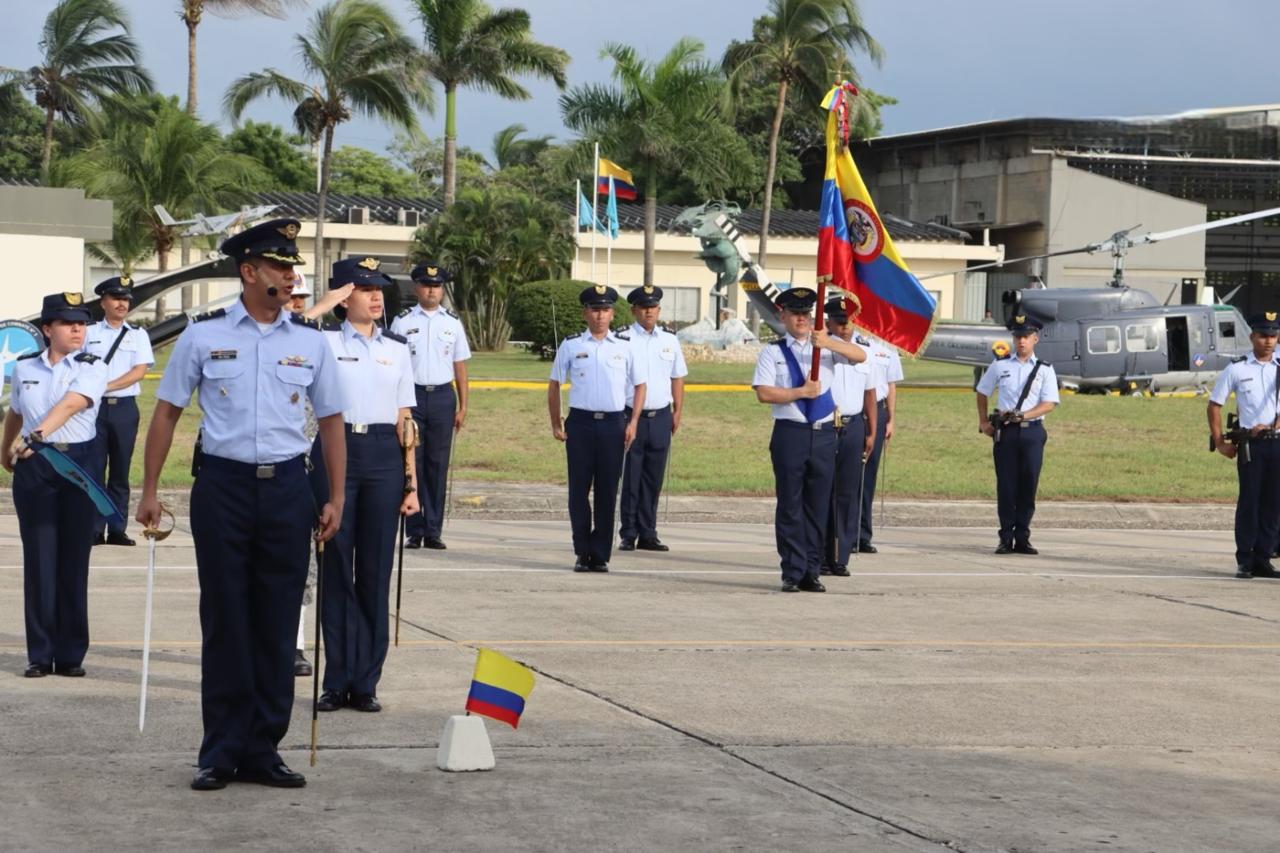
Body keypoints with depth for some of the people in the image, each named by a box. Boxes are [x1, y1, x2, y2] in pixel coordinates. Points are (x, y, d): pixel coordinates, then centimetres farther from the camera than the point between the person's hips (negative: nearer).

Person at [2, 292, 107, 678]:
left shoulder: (92, 368, -3)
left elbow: (70, 404, -21)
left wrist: (37, 435, -35)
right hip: (33, 469, 2)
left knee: (74, 560, 1)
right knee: (39, 559, 1)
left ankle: (71, 654, 7)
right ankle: (40, 654, 6)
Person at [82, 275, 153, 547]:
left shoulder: (138, 335, 9)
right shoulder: (89, 333, 8)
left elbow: (139, 371, -2)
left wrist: (107, 385, -12)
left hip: (125, 408, 1)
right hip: (94, 406, -1)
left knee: (121, 471, 3)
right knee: (94, 469, -3)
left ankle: (117, 529, 7)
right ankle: (95, 529, -2)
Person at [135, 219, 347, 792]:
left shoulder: (310, 340, 6)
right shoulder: (204, 335, 1)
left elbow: (330, 420, 11)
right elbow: (167, 412, 6)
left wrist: (335, 500, 6)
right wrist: (149, 492, 3)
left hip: (286, 488, 2)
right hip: (222, 486, -2)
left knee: (277, 625, 4)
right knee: (224, 622, 2)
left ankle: (263, 749, 14)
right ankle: (221, 752, 11)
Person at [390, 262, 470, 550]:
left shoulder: (453, 323, 9)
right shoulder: (402, 322, 3)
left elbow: (460, 367, 10)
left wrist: (463, 407, 5)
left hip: (443, 396, 2)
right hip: (412, 395, -2)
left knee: (438, 465, 3)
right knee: (411, 463, -1)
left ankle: (433, 531, 8)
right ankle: (414, 531, 5)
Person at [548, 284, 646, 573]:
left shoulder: (625, 346, 6)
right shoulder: (571, 346, 6)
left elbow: (639, 385, 12)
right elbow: (554, 385, 12)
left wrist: (633, 423, 2)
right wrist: (555, 424, 6)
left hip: (613, 424, 0)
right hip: (580, 423, 0)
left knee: (607, 492, 2)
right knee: (579, 490, 2)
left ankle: (601, 555, 9)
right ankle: (582, 552, 12)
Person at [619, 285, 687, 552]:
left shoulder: (670, 341, 12)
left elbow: (678, 378, 18)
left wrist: (677, 412, 11)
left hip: (660, 417, 4)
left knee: (653, 480, 7)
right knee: (630, 479, -1)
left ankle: (648, 534, 14)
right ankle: (628, 535, 6)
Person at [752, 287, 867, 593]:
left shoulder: (826, 346, 9)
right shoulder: (773, 352, 4)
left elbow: (860, 356, -6)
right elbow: (764, 392, -6)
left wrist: (830, 343, -20)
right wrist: (801, 392, -12)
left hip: (824, 433, 2)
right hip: (790, 433, -2)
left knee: (818, 507, 6)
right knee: (790, 506, 0)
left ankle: (811, 571, 12)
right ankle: (793, 572, 4)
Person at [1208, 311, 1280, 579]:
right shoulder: (1236, 369, 2)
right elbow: (1215, 405, 6)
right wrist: (1220, 443, 1)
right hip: (1250, 444, -2)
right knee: (1249, 502, -2)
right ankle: (1244, 561, 4)